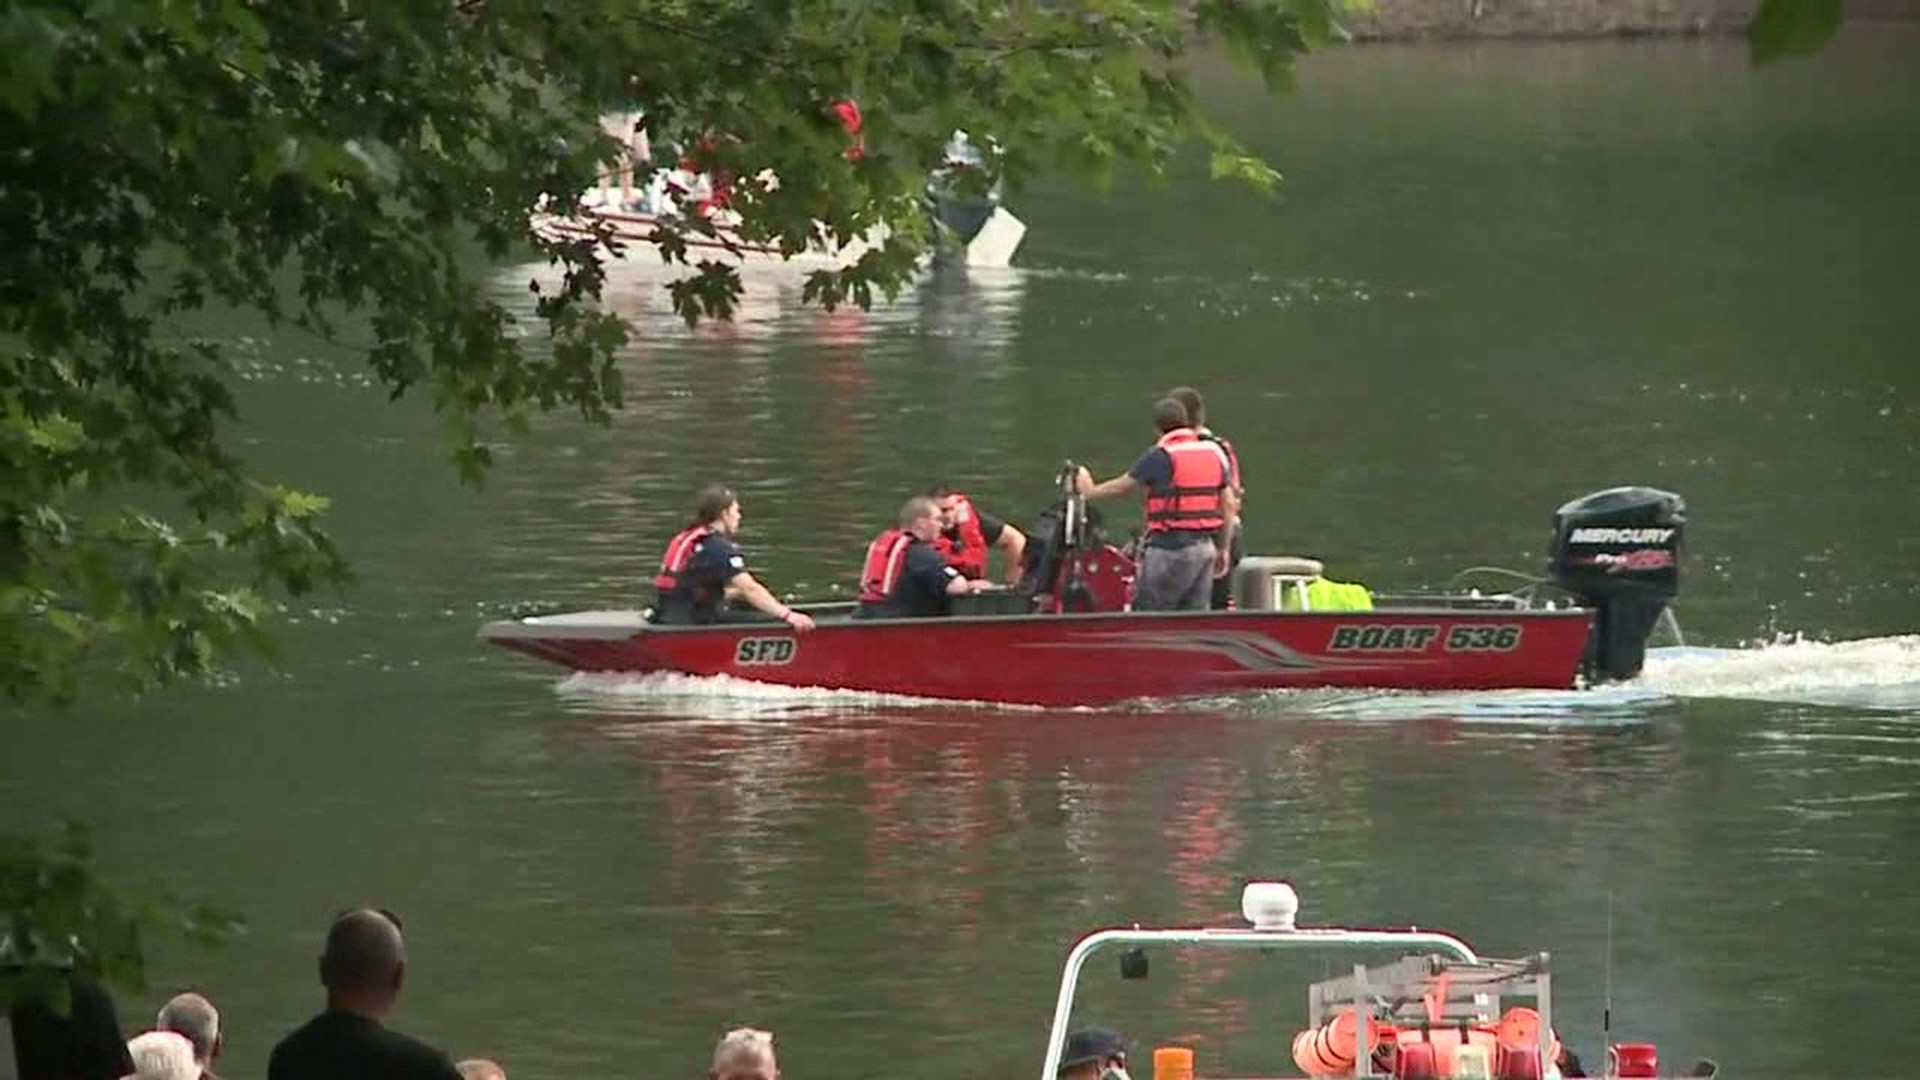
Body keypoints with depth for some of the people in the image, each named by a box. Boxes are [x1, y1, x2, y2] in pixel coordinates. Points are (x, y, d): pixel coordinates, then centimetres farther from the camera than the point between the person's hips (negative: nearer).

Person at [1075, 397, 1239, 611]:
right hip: (1205, 546, 7)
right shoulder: (1214, 453, 10)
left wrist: (1090, 490, 23)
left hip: (1171, 547, -7)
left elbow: (1124, 485, 4)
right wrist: (1222, 549, 20)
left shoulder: (1160, 456, -9)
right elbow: (1229, 505, 12)